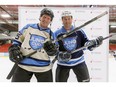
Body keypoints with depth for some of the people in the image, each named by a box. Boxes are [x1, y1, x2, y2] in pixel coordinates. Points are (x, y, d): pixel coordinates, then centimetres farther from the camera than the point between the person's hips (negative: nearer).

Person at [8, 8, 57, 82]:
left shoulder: (50, 34, 5)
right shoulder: (28, 27, 4)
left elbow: (53, 52, 4)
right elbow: (18, 39, 11)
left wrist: (51, 49, -18)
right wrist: (14, 50, -4)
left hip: (43, 67, 1)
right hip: (24, 65, 0)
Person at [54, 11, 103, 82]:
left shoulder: (79, 31, -2)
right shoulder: (57, 34, -8)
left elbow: (86, 44, 2)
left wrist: (96, 42, -18)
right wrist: (61, 55, -25)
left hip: (79, 61, 1)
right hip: (63, 63, -1)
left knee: (85, 81, 9)